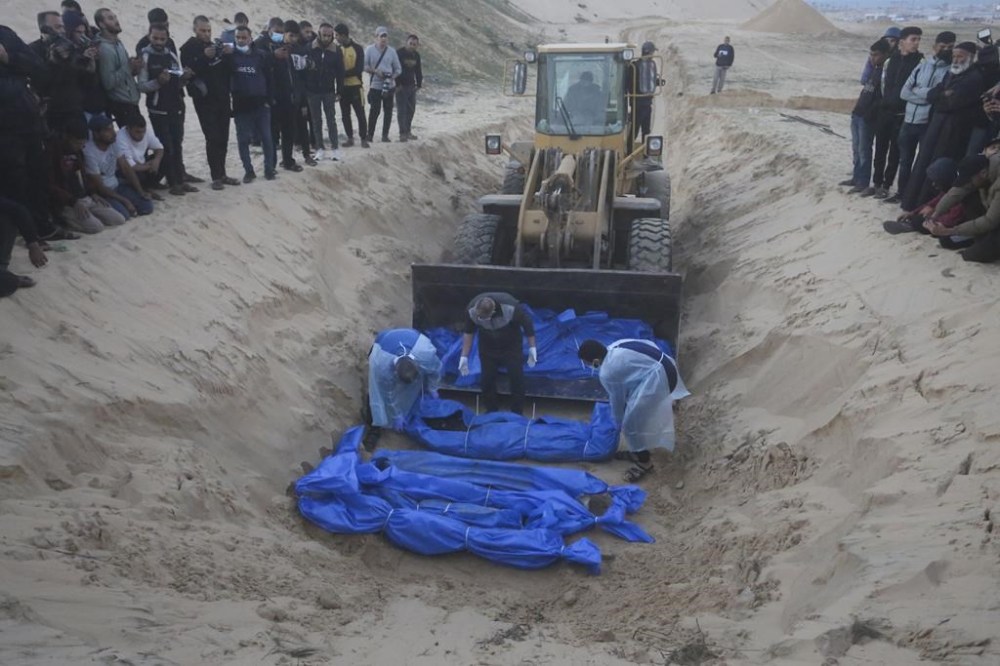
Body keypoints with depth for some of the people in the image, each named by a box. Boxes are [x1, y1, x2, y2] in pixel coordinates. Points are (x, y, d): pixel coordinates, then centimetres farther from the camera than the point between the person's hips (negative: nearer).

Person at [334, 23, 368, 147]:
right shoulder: (338, 49, 7)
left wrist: (343, 73, -17)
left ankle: (363, 139, 5)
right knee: (345, 114, 7)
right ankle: (350, 138, 16)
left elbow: (359, 68, -13)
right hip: (342, 86, 5)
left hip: (355, 86, -5)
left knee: (360, 113, -2)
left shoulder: (357, 48, -6)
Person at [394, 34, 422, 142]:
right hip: (401, 86, -7)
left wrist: (419, 84, 12)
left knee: (411, 110, 9)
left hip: (411, 86, 7)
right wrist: (397, 84, -16)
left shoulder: (416, 55, 10)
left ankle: (408, 131, 19)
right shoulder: (399, 53, -10)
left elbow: (418, 71, 17)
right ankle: (403, 133, -4)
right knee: (402, 110, -6)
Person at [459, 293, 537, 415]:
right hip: (488, 347, 2)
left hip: (511, 345, -2)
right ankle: (491, 412, 22)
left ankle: (517, 414, 16)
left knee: (516, 378, 0)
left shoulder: (511, 307, -37)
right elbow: (469, 332, -9)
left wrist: (532, 348, -13)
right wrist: (464, 356, -7)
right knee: (487, 379, 4)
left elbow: (527, 323, -19)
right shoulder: (472, 310, -29)